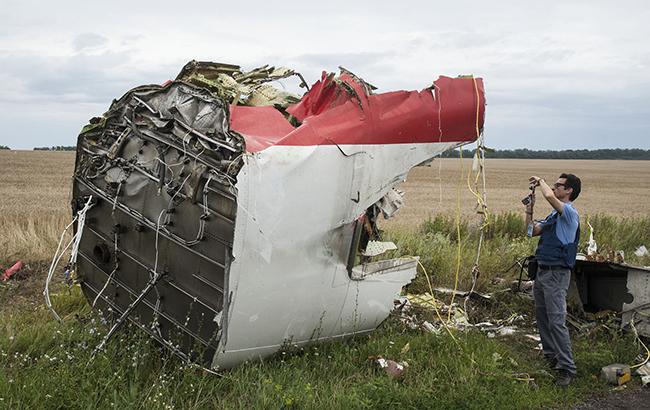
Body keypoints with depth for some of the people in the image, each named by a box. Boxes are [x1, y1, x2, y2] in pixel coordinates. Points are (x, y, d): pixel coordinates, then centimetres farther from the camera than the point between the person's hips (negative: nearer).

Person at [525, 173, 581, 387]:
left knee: (556, 321, -12)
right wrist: (529, 210, 11)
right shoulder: (553, 216, 16)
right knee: (542, 317, 17)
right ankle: (550, 355, 30)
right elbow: (532, 231, 21)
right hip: (542, 271, 10)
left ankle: (567, 368, -7)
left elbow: (550, 196, -32)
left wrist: (541, 181, -12)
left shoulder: (569, 213, -13)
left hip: (557, 273, -10)